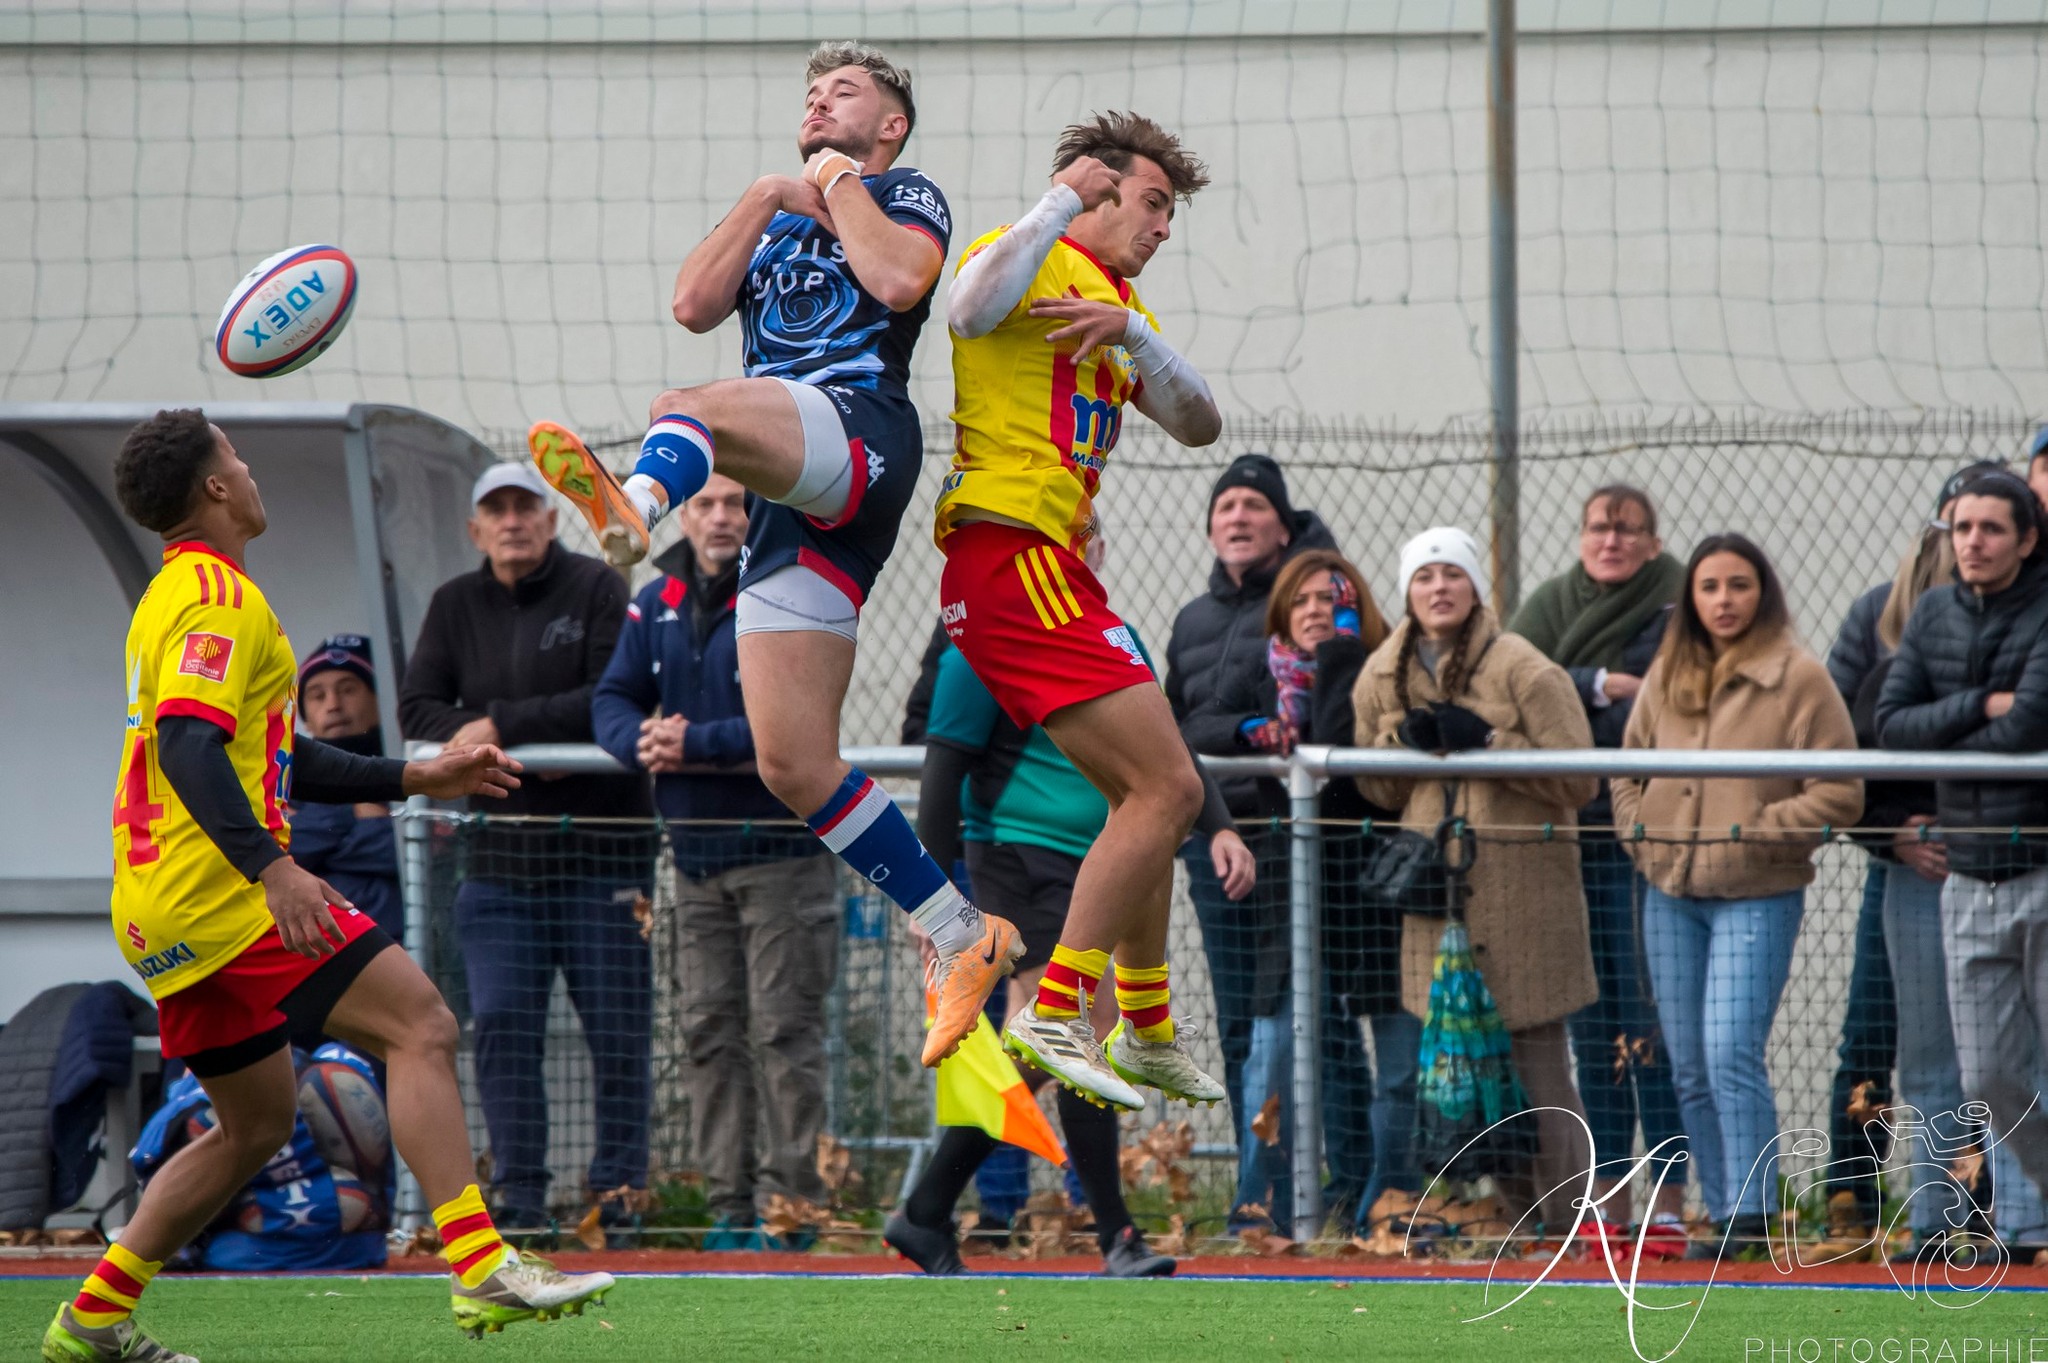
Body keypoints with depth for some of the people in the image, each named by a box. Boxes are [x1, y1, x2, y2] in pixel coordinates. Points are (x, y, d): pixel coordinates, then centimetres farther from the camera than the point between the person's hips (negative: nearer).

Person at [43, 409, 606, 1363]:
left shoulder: (173, 597, 22)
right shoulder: (216, 597, -10)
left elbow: (269, 755, 29)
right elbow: (188, 747, -25)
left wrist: (413, 778, 28)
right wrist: (272, 868, -34)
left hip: (165, 911, 10)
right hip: (218, 893, -10)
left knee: (256, 1125, 17)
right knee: (420, 1026, -13)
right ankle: (480, 1272, -23)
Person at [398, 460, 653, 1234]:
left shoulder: (597, 590, -2)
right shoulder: (455, 606, 12)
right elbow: (418, 709, 4)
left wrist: (503, 727, -15)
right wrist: (528, 751, -12)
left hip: (601, 851, -4)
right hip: (499, 857, 4)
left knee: (617, 1028, -2)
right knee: (501, 1025, -2)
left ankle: (618, 1190, 4)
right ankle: (517, 1192, 1)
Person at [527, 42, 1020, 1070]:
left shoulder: (905, 195, 15)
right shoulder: (776, 224, 34)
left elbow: (900, 280, -8)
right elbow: (694, 306, 15)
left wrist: (841, 185, 5)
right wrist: (768, 197, 9)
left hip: (862, 434, -7)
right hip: (789, 509, 7)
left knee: (693, 409, -38)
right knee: (792, 765, -3)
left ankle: (636, 505, -74)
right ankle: (965, 940, 1)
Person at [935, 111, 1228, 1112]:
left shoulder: (1118, 300, 24)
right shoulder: (1041, 260, -3)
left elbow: (1197, 423, 11)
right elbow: (969, 308, -27)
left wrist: (1132, 334, -6)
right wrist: (1060, 201, -17)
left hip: (1047, 570, 10)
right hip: (1013, 554, -10)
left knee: (1150, 800, 19)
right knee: (1167, 788, -14)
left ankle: (1146, 1032, 28)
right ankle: (1052, 1018, -16)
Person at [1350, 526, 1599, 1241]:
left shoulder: (1522, 669, -5)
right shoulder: (1383, 676, 12)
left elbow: (1578, 779, -9)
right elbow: (1375, 786, 18)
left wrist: (1487, 742, -16)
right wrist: (1404, 740, -3)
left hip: (1522, 880, -5)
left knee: (1535, 1046, -7)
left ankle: (1564, 1211, -3)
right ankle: (1515, 1205, 9)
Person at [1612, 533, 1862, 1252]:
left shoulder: (1799, 678, -7)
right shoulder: (1666, 677, 10)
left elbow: (1840, 794, -9)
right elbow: (1628, 765, 22)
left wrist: (1755, 831, -14)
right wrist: (1638, 831, 5)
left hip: (1756, 898, -6)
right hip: (1669, 896, 6)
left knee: (1731, 1056, -16)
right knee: (1690, 1070, 7)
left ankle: (1750, 1215, -14)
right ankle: (1722, 1215, 15)